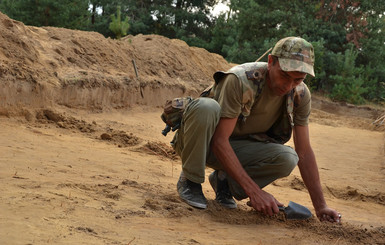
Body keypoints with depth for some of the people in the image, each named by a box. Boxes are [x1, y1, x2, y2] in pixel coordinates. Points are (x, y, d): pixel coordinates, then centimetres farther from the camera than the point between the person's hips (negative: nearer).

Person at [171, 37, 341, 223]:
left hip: (236, 147, 4)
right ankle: (190, 180, -16)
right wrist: (254, 191, -35)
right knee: (206, 106, -38)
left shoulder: (300, 95, -12)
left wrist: (320, 207, -10)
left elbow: (304, 152, -6)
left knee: (287, 159, -24)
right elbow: (219, 141, -32)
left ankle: (224, 180, -1)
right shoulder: (240, 81, -31)